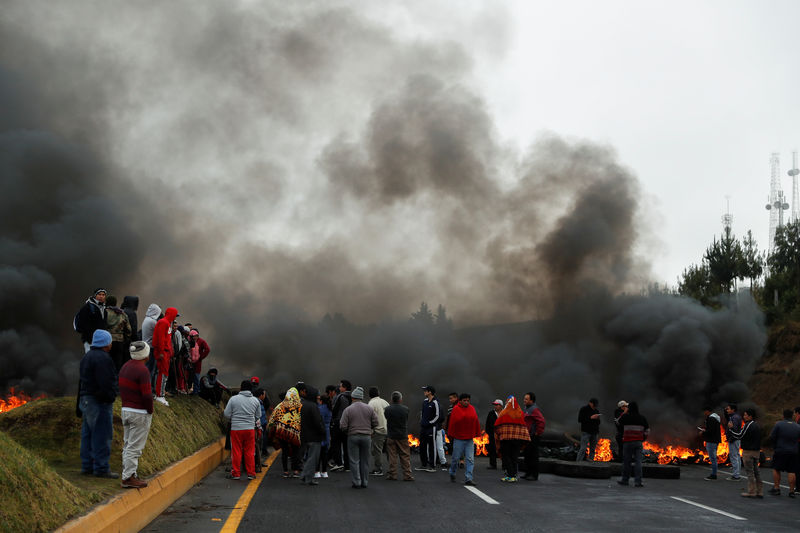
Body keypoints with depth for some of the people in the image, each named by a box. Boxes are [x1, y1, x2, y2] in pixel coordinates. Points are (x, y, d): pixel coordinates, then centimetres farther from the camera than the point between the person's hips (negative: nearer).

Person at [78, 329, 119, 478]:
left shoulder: (87, 356, 16)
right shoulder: (102, 358, -16)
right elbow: (106, 383, -23)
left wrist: (81, 402, 20)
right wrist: (110, 398, -16)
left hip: (86, 398, 11)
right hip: (99, 401, -10)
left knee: (88, 434, 13)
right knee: (101, 435, -6)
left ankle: (87, 466, 17)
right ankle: (101, 468, -5)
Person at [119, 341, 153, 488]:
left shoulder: (125, 367, 9)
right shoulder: (142, 370, -18)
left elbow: (121, 389, 14)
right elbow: (147, 395, -20)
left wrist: (126, 405, 16)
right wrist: (150, 410, -7)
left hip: (125, 410, 9)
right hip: (140, 413, -9)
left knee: (127, 444, 13)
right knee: (134, 447, -5)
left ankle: (129, 475, 18)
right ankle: (129, 477, -4)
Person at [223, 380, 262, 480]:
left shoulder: (233, 399, -6)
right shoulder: (255, 401, 3)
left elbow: (227, 414, -3)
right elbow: (258, 416, 11)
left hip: (236, 428, -2)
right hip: (250, 429, 2)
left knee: (236, 452, 5)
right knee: (250, 452, 9)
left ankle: (236, 473, 9)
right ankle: (251, 473, 12)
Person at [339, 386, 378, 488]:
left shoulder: (348, 410, -7)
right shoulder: (369, 409, 2)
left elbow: (343, 426, -10)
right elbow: (375, 423, 4)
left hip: (353, 437, -3)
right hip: (366, 437, 3)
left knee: (354, 461, 3)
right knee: (365, 460, 10)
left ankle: (357, 482, 0)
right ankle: (365, 482, 13)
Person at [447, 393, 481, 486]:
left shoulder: (472, 409, 7)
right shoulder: (456, 409, -5)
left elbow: (476, 422, 11)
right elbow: (452, 423, -5)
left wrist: (477, 434, 9)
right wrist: (450, 436, -5)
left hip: (469, 439, 4)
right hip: (458, 438, -4)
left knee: (470, 459, -3)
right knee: (456, 458, 5)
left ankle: (468, 479, -3)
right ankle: (452, 474, 29)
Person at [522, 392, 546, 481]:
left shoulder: (534, 409, -14)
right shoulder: (526, 409, 18)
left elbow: (541, 421, -24)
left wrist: (538, 433, -19)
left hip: (533, 436, -10)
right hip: (527, 436, 10)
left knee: (533, 456, -8)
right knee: (527, 455, 14)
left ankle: (534, 475, -5)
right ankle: (528, 473, 21)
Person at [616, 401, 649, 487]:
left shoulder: (625, 416, -5)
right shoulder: (642, 418, 5)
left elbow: (619, 422, 16)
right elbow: (647, 430, 8)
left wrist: (625, 413, 23)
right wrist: (643, 439, 20)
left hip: (628, 442, -2)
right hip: (638, 442, 2)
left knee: (626, 461, 4)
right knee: (638, 461, 1)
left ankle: (625, 480, 12)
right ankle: (638, 481, -3)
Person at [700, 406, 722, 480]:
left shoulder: (711, 418, -18)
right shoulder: (715, 417, 16)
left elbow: (710, 431, -24)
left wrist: (703, 433, -11)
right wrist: (705, 430, 16)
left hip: (712, 441, -11)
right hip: (715, 440, 11)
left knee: (712, 458, -7)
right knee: (713, 458, 15)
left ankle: (713, 475, -6)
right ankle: (713, 474, 20)